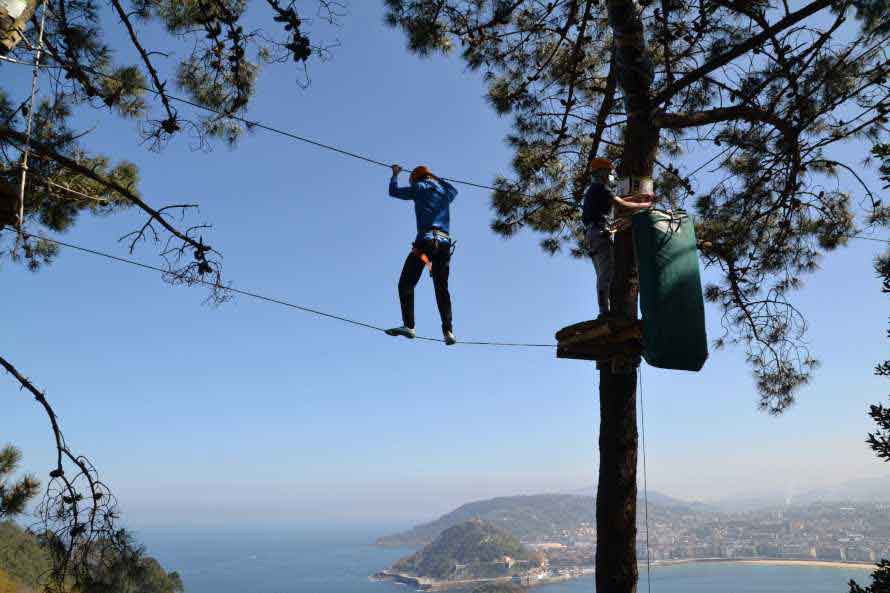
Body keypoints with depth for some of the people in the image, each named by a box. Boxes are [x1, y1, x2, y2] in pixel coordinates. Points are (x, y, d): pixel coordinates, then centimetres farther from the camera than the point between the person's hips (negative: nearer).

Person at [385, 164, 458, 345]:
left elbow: (393, 191, 19)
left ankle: (409, 326, -20)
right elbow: (453, 190, 49)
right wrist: (435, 178, 59)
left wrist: (395, 174, 37)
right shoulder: (445, 192, 23)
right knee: (442, 288, 7)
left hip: (426, 240, -5)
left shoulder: (420, 188, 9)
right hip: (445, 242, 5)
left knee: (406, 284, -6)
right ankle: (448, 331, -6)